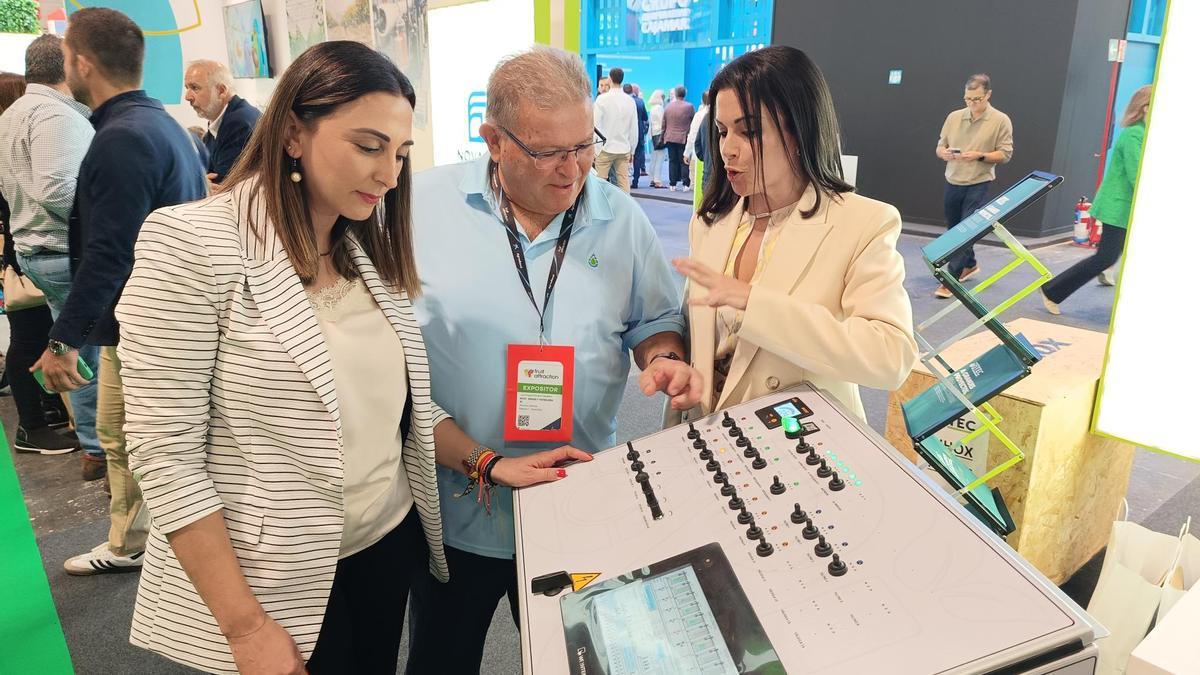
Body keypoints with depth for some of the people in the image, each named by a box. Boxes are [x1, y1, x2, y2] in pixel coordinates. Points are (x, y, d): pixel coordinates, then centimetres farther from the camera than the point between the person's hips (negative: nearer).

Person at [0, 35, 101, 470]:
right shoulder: (56, 115, -15)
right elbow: (58, 189, -26)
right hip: (70, 254, -10)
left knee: (83, 353, 15)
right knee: (104, 353, -3)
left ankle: (94, 449, 23)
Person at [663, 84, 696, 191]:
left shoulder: (668, 106, 4)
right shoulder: (689, 107, -8)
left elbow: (663, 124, 9)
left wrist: (663, 137, 17)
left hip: (670, 138, 3)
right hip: (683, 138, -3)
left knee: (673, 161, 8)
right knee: (684, 162, 2)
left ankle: (673, 184, 8)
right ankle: (686, 184, 0)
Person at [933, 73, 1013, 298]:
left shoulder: (1001, 121, -4)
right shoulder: (954, 117, 6)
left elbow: (1005, 154, -4)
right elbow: (940, 146, 12)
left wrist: (980, 156, -20)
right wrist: (944, 153, -12)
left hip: (978, 185, -5)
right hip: (952, 183, 5)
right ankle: (970, 265, 40)